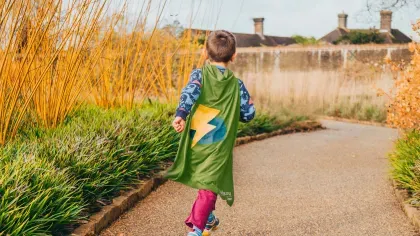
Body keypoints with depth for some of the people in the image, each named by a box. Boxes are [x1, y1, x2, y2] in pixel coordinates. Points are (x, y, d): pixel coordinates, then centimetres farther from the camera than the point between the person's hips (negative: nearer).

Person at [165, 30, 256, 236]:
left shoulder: (199, 75, 1)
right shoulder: (237, 85, 3)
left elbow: (190, 92, -20)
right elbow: (249, 113, 4)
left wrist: (181, 114, -32)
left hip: (196, 142, 2)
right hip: (219, 147, -2)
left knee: (203, 180, 25)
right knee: (209, 187, -3)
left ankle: (207, 218, 41)